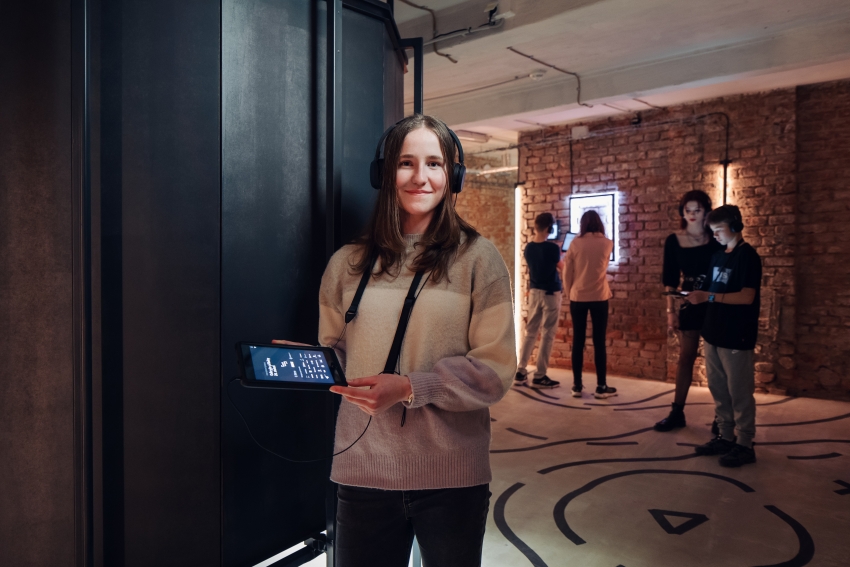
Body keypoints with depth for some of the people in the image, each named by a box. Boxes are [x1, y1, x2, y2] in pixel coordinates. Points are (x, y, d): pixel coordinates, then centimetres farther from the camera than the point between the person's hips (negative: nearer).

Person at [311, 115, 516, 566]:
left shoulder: (478, 259, -4)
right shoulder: (348, 263, 4)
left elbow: (495, 371, -8)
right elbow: (334, 353, 12)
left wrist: (410, 388, -19)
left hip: (453, 477, -1)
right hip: (363, 471, 2)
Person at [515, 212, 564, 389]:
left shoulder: (528, 248, 1)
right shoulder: (553, 248, -15)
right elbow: (561, 267, 4)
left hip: (534, 292, 6)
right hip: (551, 293, -6)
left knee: (530, 331, 11)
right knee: (548, 334, 1)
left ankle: (520, 372, 10)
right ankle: (540, 376, 4)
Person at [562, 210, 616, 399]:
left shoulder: (575, 243, -1)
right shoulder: (607, 244, 1)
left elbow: (567, 272, 1)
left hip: (577, 297, 1)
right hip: (599, 298, 0)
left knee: (578, 341, 5)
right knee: (599, 342, 3)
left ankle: (577, 386, 9)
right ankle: (601, 387, 6)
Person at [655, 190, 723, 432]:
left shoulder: (716, 239, -3)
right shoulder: (674, 241, 0)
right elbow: (670, 279, 1)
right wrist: (671, 310, -2)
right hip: (689, 303, 2)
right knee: (685, 356, 8)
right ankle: (677, 412, 16)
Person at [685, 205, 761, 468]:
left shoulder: (747, 255, -10)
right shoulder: (717, 256, 14)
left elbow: (747, 297, -19)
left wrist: (708, 297, -23)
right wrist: (699, 297, -1)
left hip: (736, 337, -8)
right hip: (714, 333, 8)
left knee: (739, 392, 0)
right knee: (718, 390, 13)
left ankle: (744, 445, 10)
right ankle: (726, 437, 24)